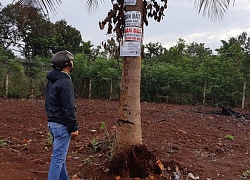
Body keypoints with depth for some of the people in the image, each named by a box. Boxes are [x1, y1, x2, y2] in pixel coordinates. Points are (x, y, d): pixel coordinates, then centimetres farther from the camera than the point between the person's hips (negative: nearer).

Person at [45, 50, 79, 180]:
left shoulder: (51, 81, 12)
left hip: (52, 122, 10)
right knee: (58, 157, -4)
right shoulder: (65, 82, -18)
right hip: (62, 125, -10)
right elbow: (69, 108, -20)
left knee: (59, 155, 18)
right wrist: (74, 127, -15)